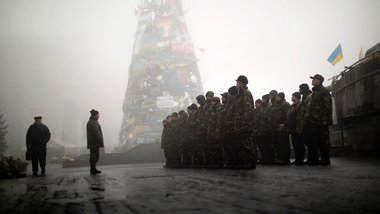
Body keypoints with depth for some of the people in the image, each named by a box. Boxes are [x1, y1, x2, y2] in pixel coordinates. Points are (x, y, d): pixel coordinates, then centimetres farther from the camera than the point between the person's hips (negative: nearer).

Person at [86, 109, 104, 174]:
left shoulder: (90, 122, 16)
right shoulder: (93, 123, -18)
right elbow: (96, 133, -23)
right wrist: (101, 141, -18)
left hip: (92, 143, 11)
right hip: (94, 143, -11)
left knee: (93, 156, 16)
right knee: (94, 156, -5)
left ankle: (93, 169, 22)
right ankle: (93, 170, -1)